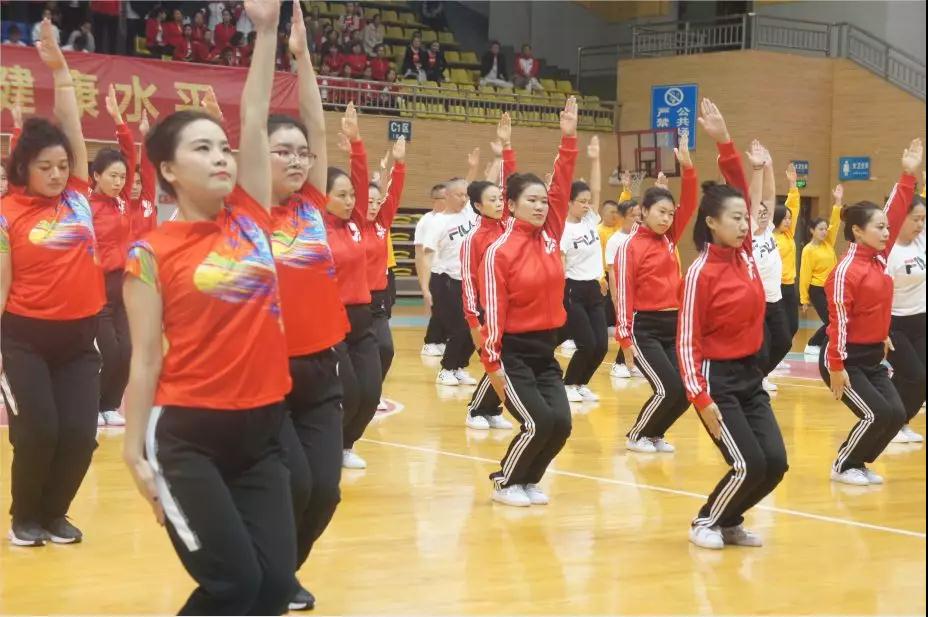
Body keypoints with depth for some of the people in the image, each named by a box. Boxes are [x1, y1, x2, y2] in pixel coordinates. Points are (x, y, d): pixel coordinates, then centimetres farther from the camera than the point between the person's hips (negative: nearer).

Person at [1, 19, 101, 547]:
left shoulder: (78, 196, 4)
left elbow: (72, 125, 3)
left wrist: (59, 65, -2)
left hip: (78, 335, 4)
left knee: (80, 433, 0)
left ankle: (55, 514, 21)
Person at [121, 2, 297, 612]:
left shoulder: (251, 219, 6)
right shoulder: (153, 253, -5)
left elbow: (255, 120, 2)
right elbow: (146, 360, -5)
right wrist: (135, 452, -6)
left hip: (261, 429, 5)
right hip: (188, 435, -5)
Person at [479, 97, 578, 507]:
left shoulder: (550, 236, 4)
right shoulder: (499, 252, -13)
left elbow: (561, 186, -3)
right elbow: (493, 312, -14)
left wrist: (568, 137, -10)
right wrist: (492, 364, -16)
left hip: (546, 349, 6)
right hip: (514, 351, -6)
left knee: (561, 423, -1)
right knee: (538, 423, -12)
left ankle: (528, 481, 20)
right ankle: (505, 484, 9)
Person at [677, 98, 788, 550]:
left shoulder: (745, 255, 3)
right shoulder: (701, 273, -16)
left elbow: (740, 192, -1)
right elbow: (688, 341, -15)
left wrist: (723, 140, -13)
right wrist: (701, 399, -20)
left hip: (751, 375, 7)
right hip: (717, 379, -7)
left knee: (775, 462, 1)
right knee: (749, 464, -10)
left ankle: (730, 521, 21)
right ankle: (706, 522, 12)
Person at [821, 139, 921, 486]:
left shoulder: (880, 257, 5)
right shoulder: (846, 271, -19)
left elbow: (896, 212, 7)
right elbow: (838, 321, -20)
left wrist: (908, 175, 1)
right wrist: (836, 367, -22)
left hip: (874, 356, 8)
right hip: (848, 358, -8)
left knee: (896, 415, 2)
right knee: (877, 415, -12)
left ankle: (858, 463, 19)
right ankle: (843, 467, 7)